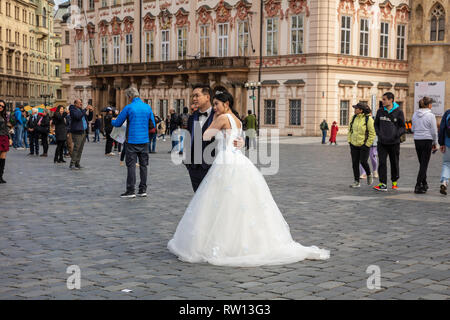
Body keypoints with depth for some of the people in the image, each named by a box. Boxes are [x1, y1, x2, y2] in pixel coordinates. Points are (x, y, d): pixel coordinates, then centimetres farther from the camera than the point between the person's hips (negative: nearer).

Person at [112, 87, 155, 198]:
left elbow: (117, 123, -1)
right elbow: (153, 125, 10)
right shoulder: (147, 107, 5)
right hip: (144, 140, 4)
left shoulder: (128, 107, -8)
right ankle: (143, 189, 11)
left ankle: (130, 190, -2)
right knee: (143, 165, 9)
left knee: (131, 165, -1)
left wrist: (112, 121, 21)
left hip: (132, 141, -4)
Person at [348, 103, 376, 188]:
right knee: (355, 163, 2)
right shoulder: (354, 118, 5)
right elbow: (350, 130, 15)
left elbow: (372, 133, -10)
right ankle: (357, 182, 10)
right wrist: (349, 141, 8)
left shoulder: (368, 119, -12)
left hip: (364, 145, -5)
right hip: (354, 145, 5)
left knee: (363, 162, -8)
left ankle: (369, 175, 22)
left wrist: (367, 145, -11)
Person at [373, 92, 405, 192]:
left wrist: (396, 135, -14)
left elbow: (402, 127, 1)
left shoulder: (398, 112, -4)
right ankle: (383, 184, -7)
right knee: (382, 162, -7)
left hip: (394, 143, -2)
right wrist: (379, 134, 0)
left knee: (394, 163, 10)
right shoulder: (380, 111, 5)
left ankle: (394, 182, 27)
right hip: (382, 142, 2)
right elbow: (376, 124, 15)